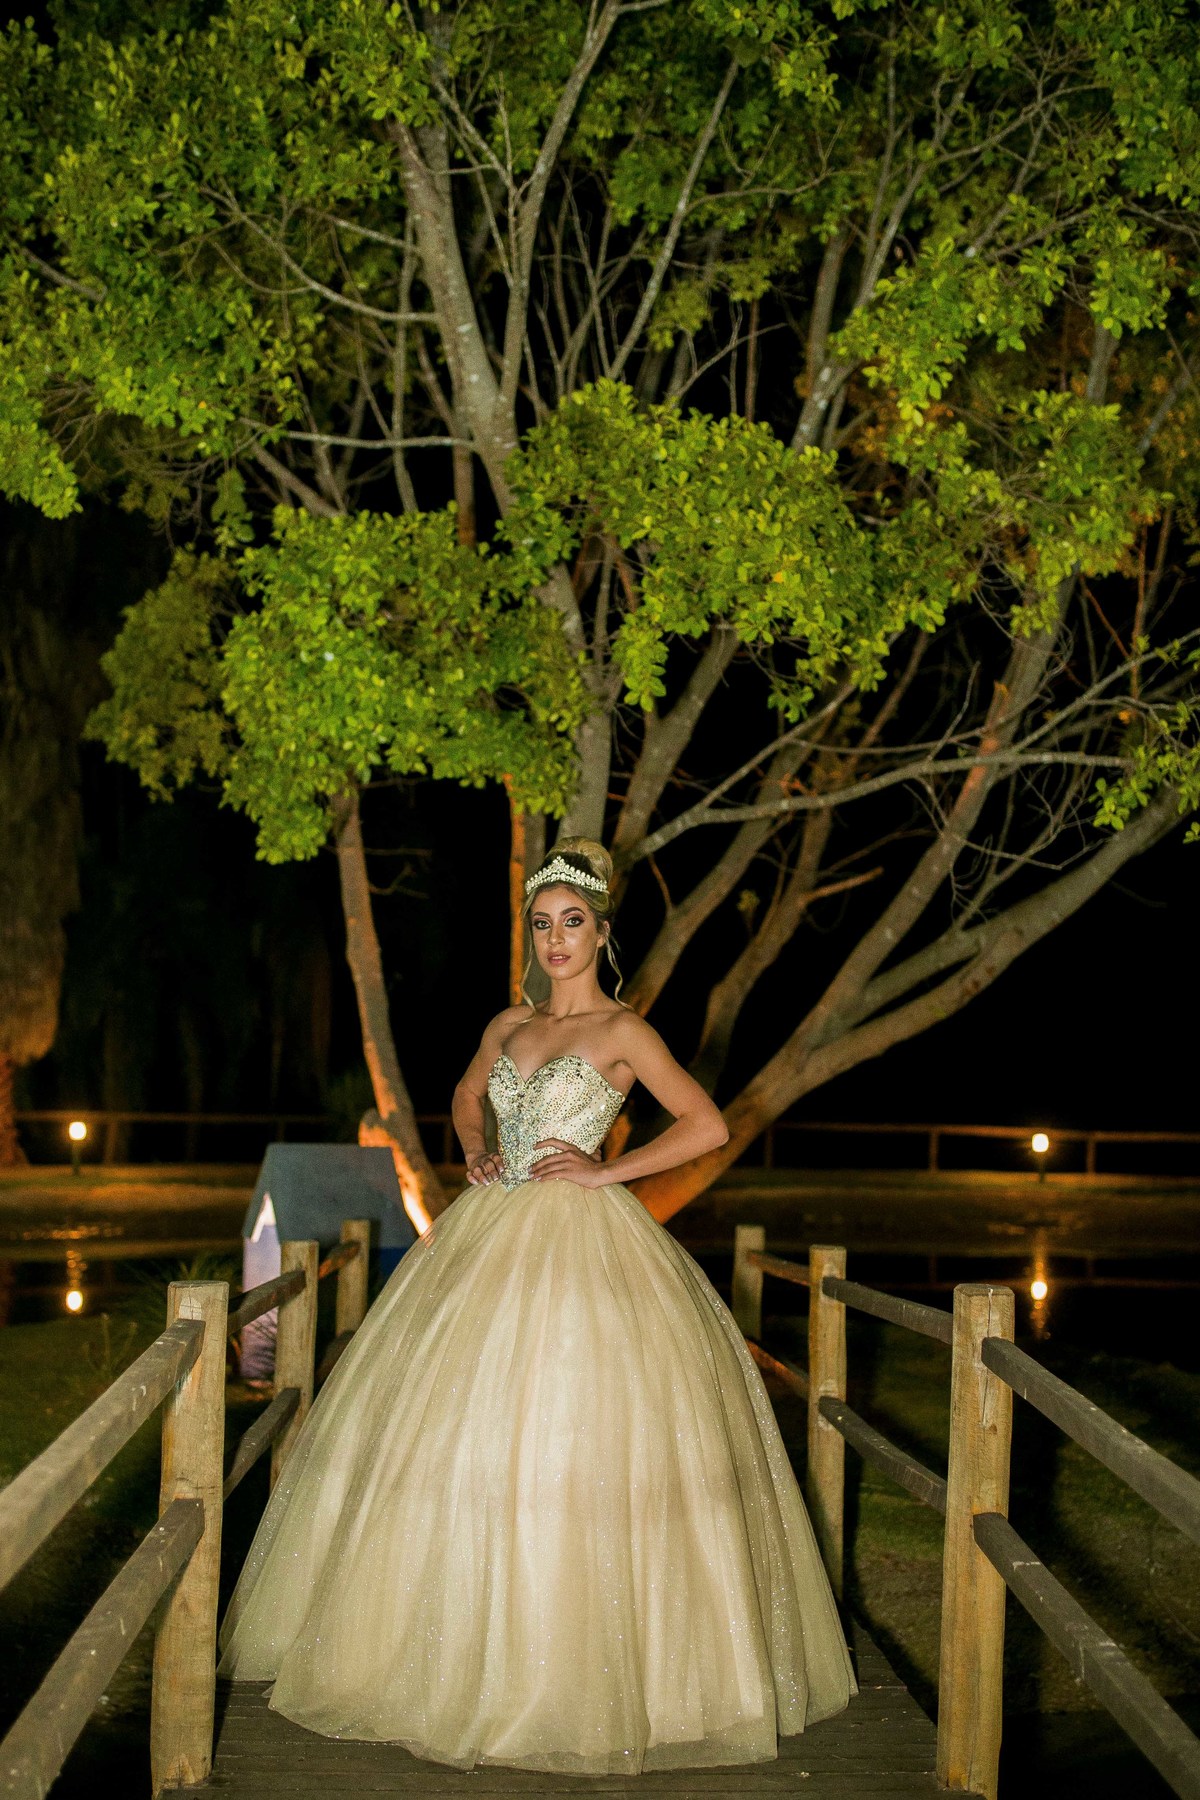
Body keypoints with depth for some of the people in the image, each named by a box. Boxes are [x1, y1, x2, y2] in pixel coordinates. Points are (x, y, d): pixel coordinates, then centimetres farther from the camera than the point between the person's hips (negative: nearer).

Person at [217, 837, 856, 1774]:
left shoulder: (623, 1030, -4)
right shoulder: (509, 1025, 13)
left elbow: (708, 1124, -9)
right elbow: (466, 1095, 32)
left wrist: (606, 1170, -10)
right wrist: (475, 1154, 12)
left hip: (581, 1241, -6)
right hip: (493, 1233, 6)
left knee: (570, 1441, -9)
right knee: (463, 1438, 5)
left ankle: (571, 1658, 1)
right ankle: (470, 1644, 16)